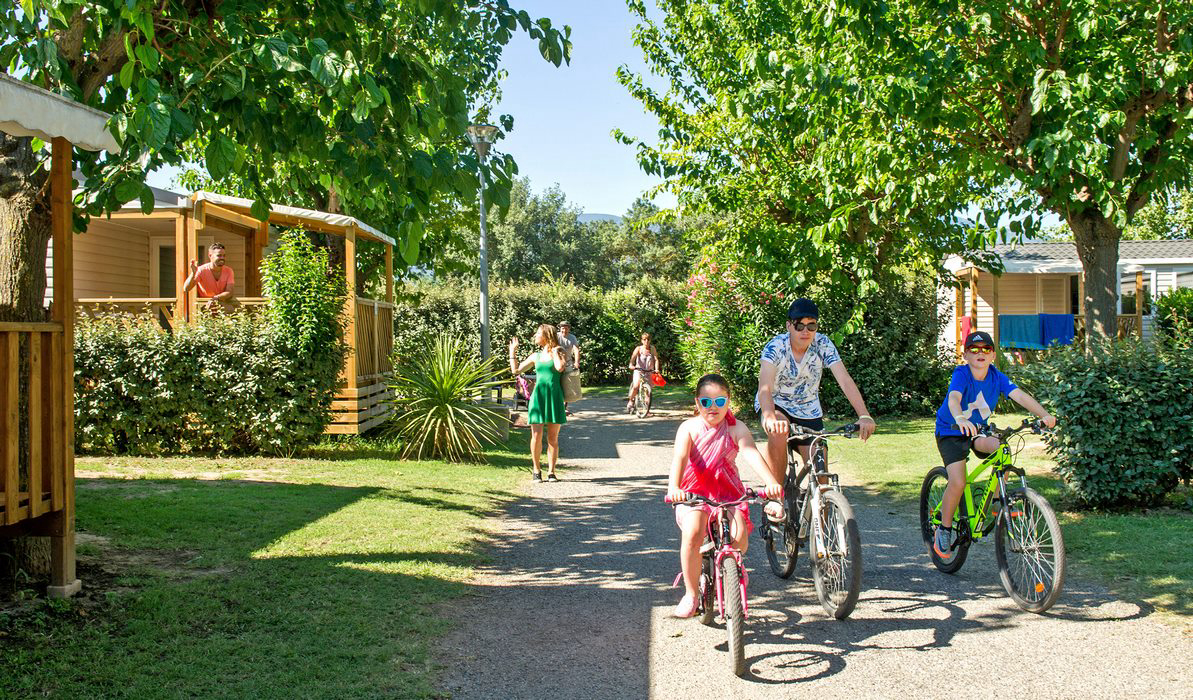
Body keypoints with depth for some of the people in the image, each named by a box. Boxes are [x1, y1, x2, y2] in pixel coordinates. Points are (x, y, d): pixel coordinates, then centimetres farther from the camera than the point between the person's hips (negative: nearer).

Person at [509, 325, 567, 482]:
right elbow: (516, 370, 17)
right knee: (536, 436, -5)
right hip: (538, 396, 2)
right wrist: (513, 351, 17)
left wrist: (555, 352, -6)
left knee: (553, 438, 1)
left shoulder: (558, 353, 3)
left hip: (554, 397, -2)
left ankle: (551, 472, 9)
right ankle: (536, 469, 9)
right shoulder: (536, 356, 14)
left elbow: (560, 368, -19)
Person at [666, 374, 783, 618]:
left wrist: (771, 482, -36)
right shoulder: (689, 428, -3)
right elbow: (680, 457, -19)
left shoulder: (736, 428, -1)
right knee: (692, 534, -29)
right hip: (694, 493, -1)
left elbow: (752, 455, -18)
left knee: (739, 537, -22)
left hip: (728, 491, 1)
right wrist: (673, 488, -38)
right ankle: (691, 593, -9)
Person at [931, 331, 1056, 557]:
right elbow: (953, 398, -42)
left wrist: (1044, 414, -41)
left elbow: (1020, 395, -24)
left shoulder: (997, 377, -11)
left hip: (978, 430, 4)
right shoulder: (961, 374, -22)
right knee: (958, 483, -20)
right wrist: (960, 419, -63)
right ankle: (944, 529, 2)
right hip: (950, 432, -4)